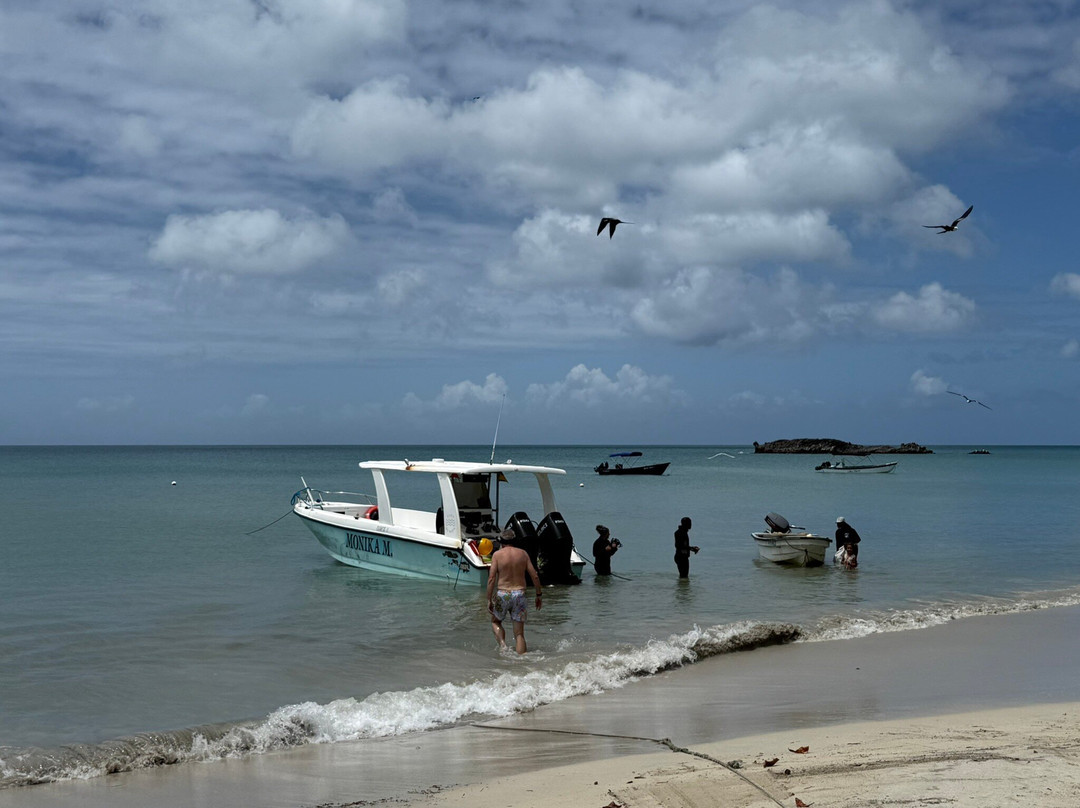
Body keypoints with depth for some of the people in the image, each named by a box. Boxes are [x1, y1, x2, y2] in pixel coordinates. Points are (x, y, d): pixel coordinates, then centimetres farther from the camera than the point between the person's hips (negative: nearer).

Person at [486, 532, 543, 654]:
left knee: (495, 622, 24)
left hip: (502, 594, -2)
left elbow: (491, 579, -9)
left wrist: (489, 600, -5)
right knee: (519, 633, 5)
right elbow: (535, 576, 4)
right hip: (519, 594, 2)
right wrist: (539, 595, 15)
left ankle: (502, 643, -1)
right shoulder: (523, 553, 6)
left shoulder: (497, 554, -2)